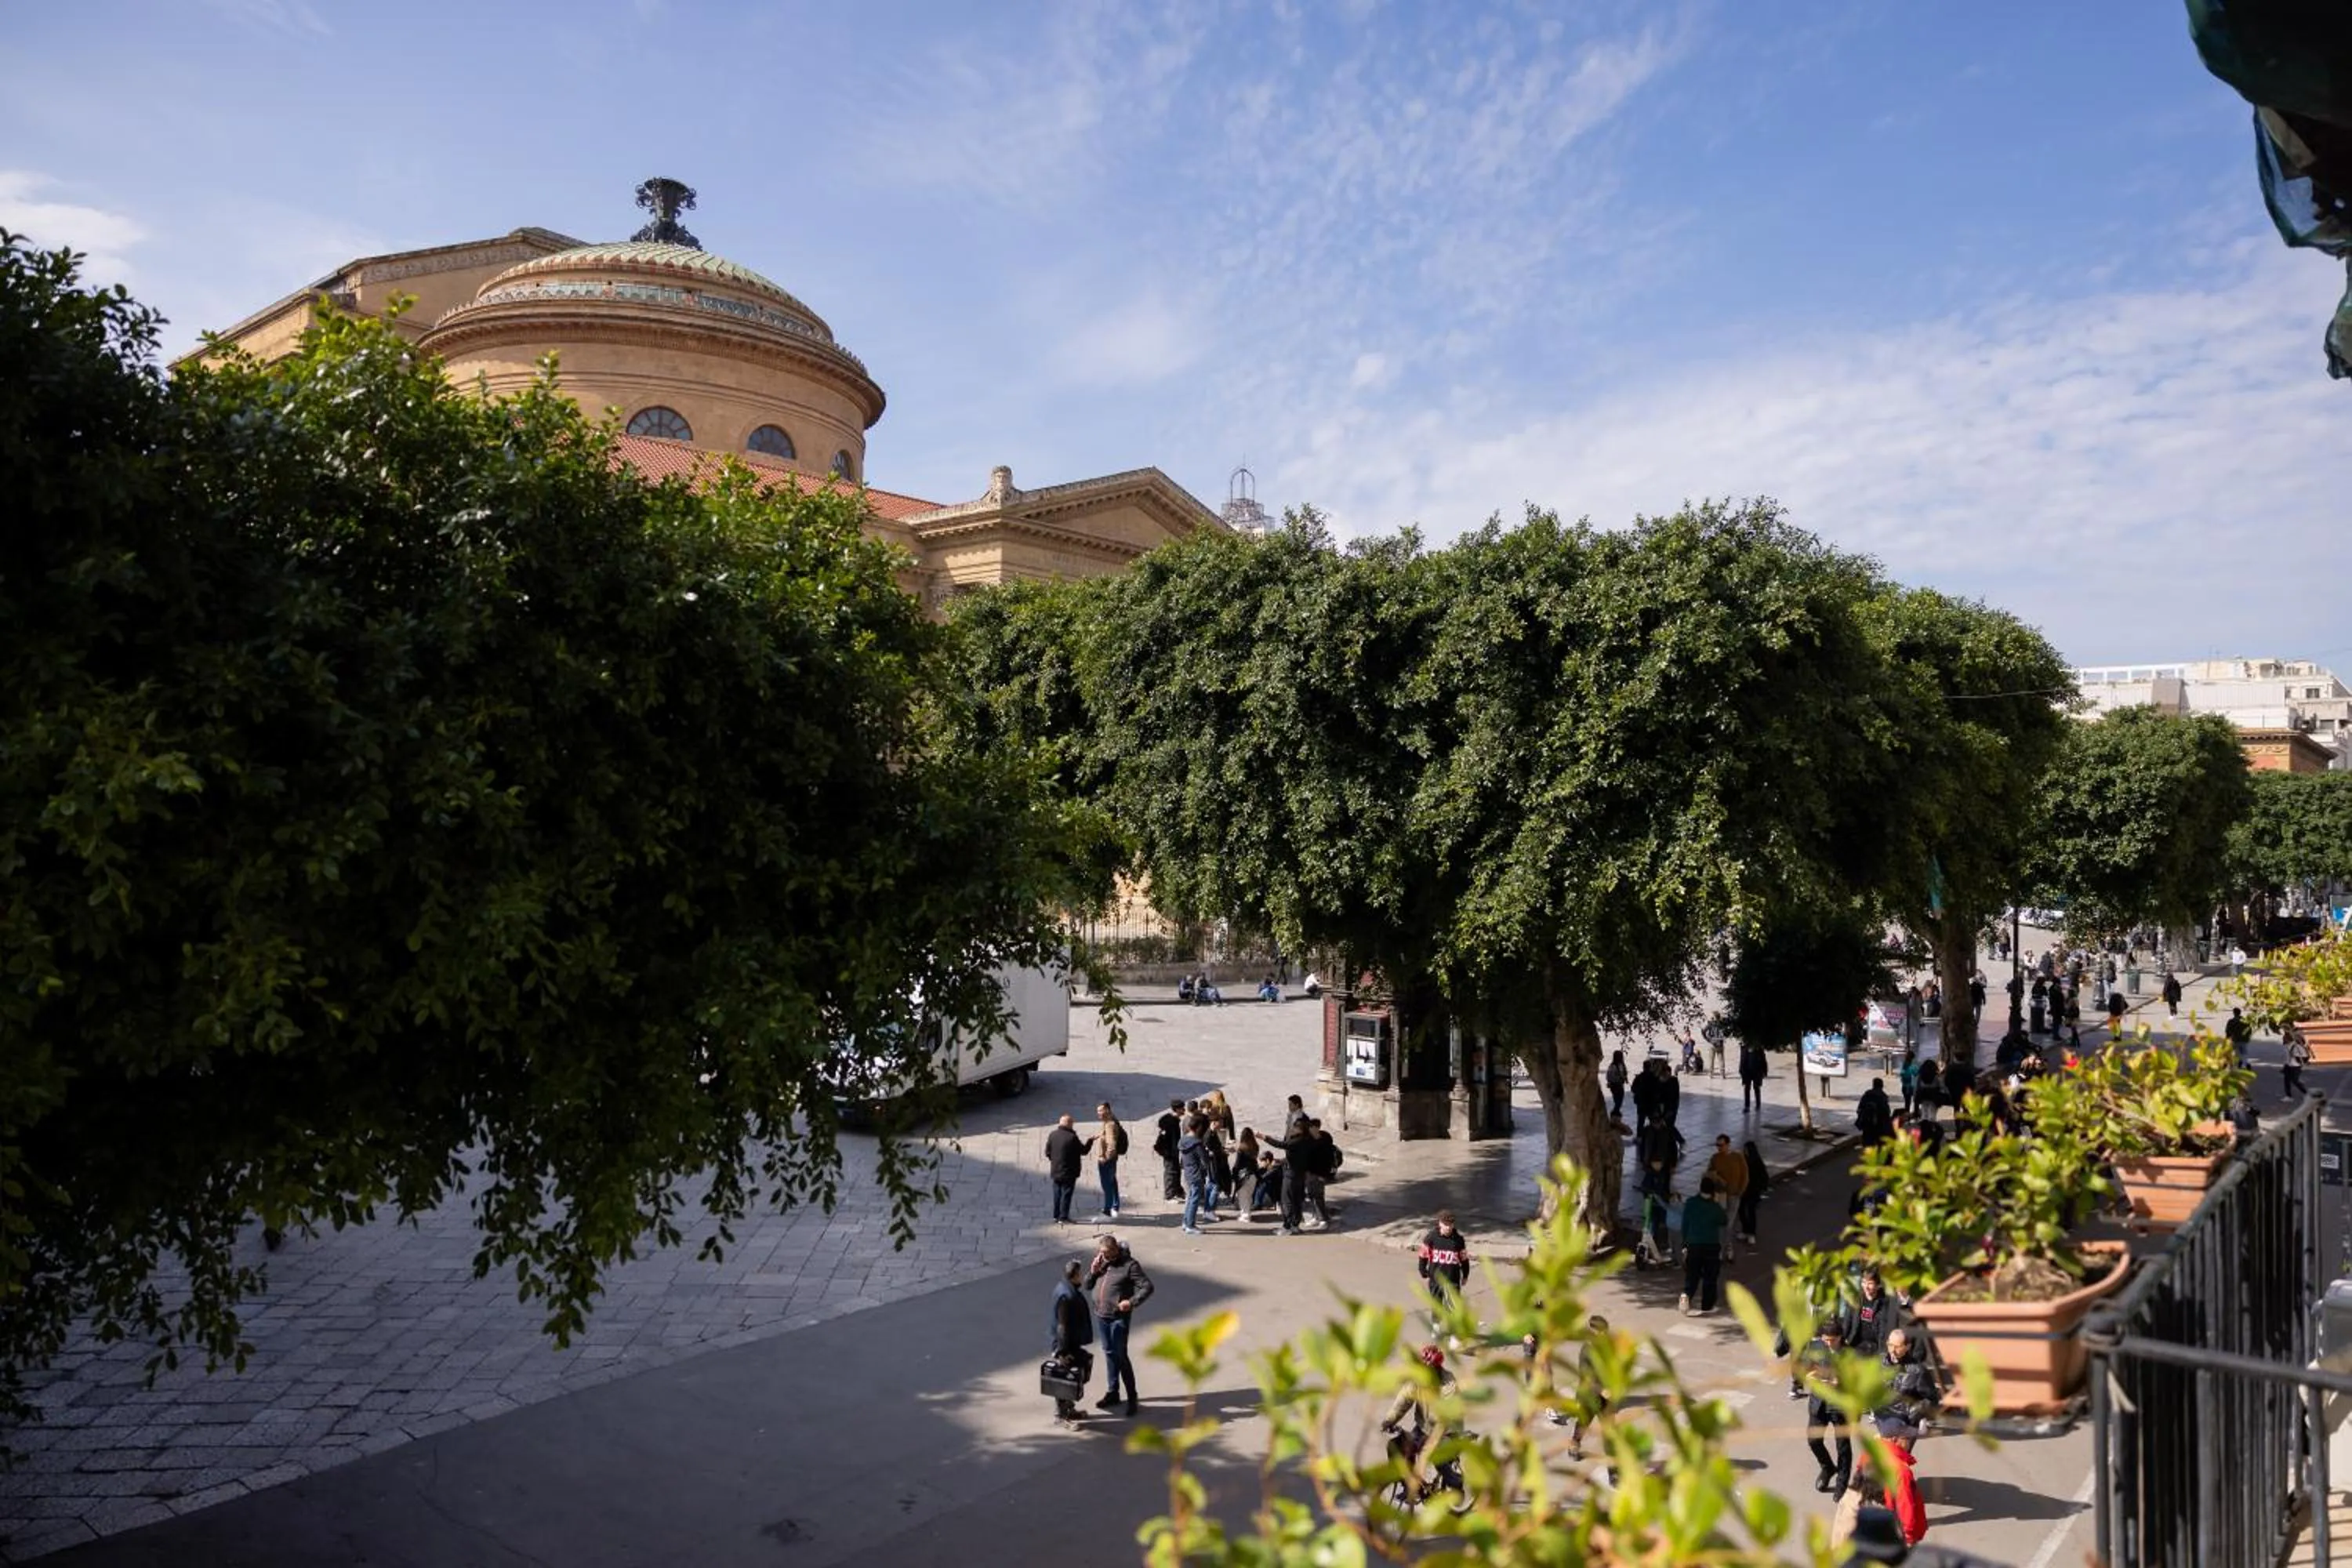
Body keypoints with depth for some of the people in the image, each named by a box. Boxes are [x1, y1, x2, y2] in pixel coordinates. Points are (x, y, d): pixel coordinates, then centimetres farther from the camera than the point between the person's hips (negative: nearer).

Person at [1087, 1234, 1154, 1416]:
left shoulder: (1130, 1265, -14)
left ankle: (1132, 1397, 7)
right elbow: (1088, 1286, 10)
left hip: (1119, 1318, -6)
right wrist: (1093, 1271, -9)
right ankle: (1112, 1393, 28)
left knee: (1120, 1356, -4)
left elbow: (1147, 1287, -16)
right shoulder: (1101, 1263, 5)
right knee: (1109, 1354, 16)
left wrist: (1132, 1302, -28)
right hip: (1101, 1316, 6)